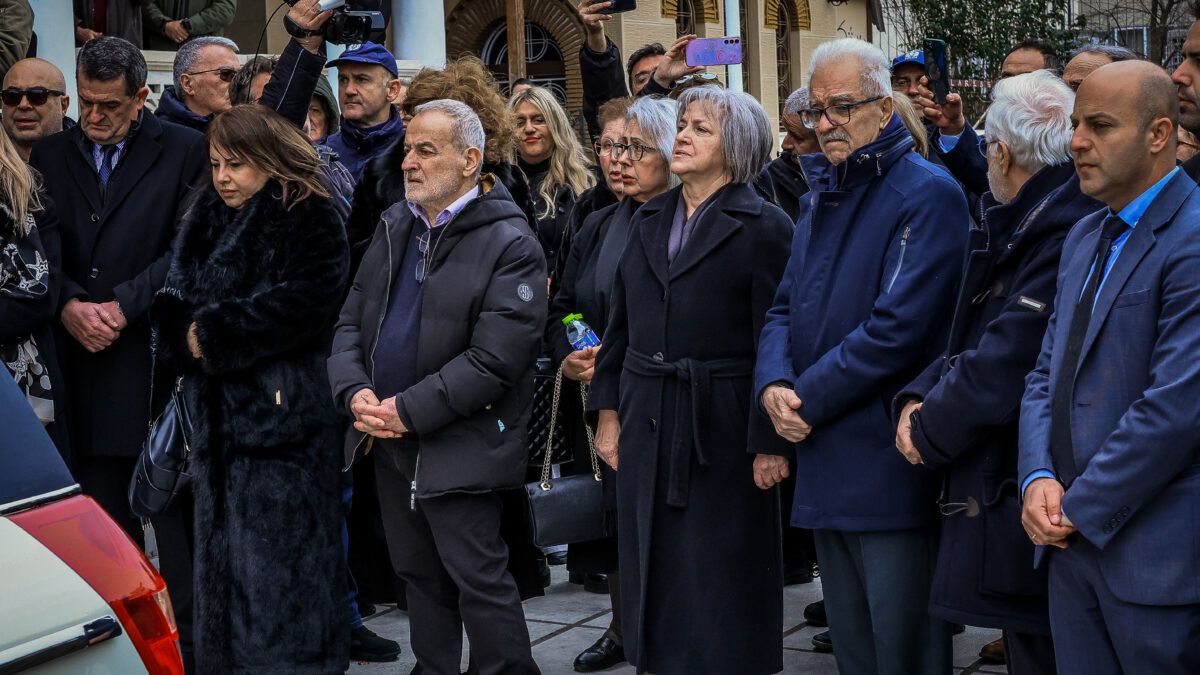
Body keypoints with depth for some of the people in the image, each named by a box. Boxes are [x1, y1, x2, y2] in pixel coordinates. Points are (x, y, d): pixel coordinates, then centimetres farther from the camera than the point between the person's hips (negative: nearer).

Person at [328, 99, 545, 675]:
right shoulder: (394, 227, 10)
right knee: (418, 572, 15)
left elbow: (493, 361, -19)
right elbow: (351, 320, 11)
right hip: (387, 436, 7)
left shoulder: (510, 246, -13)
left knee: (478, 578, -3)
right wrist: (354, 392, -8)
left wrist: (408, 410, -19)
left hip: (457, 448, -7)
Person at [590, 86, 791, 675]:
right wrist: (609, 412, 10)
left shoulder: (764, 227, -7)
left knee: (720, 578, 2)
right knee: (652, 569, 10)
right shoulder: (649, 220, 12)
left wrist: (769, 442, -14)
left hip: (721, 428, -6)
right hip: (646, 424, 6)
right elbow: (620, 321, 15)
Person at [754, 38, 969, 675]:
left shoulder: (928, 194, -11)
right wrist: (773, 383, -6)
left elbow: (897, 328, -18)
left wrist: (808, 400, -14)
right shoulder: (819, 199, 17)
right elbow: (786, 308, 15)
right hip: (824, 466, 8)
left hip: (889, 469, -8)